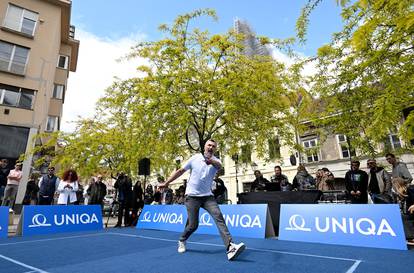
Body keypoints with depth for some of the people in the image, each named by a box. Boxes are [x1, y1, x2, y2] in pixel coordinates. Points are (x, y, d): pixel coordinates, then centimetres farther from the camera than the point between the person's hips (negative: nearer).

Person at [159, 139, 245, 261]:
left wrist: (211, 161, -52)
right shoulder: (194, 158, 0)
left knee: (218, 216, -19)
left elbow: (219, 165, -28)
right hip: (192, 196, -1)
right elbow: (180, 171, 8)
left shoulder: (216, 161, -1)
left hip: (207, 196, 2)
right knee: (193, 225, -1)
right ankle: (182, 241, 30)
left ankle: (230, 247, -22)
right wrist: (166, 183, 7)